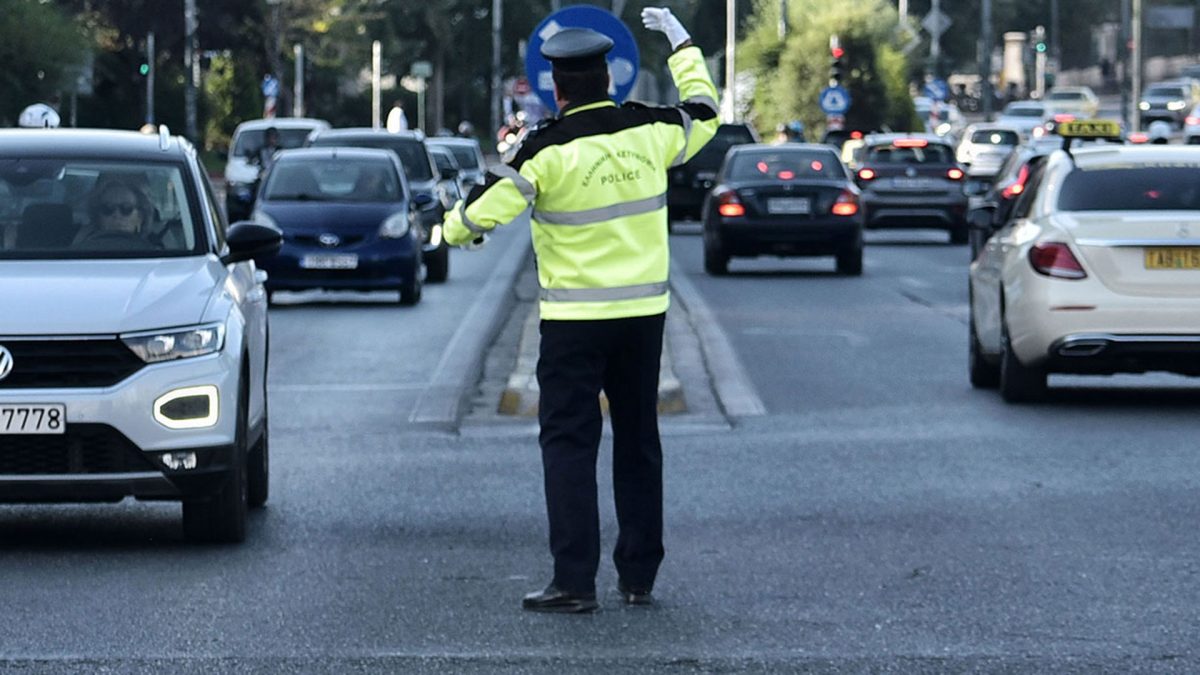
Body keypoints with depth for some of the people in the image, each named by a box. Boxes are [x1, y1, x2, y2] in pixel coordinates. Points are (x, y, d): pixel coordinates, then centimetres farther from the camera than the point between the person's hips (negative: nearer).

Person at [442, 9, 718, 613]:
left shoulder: (548, 150, -13)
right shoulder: (649, 131, 0)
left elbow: (486, 206, -13)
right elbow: (704, 114, 21)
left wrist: (457, 227, 10)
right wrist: (682, 45, 32)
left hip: (574, 321, -4)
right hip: (644, 313, 4)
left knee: (568, 443, -1)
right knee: (638, 441, 13)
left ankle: (575, 580, -7)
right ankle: (639, 577, 16)